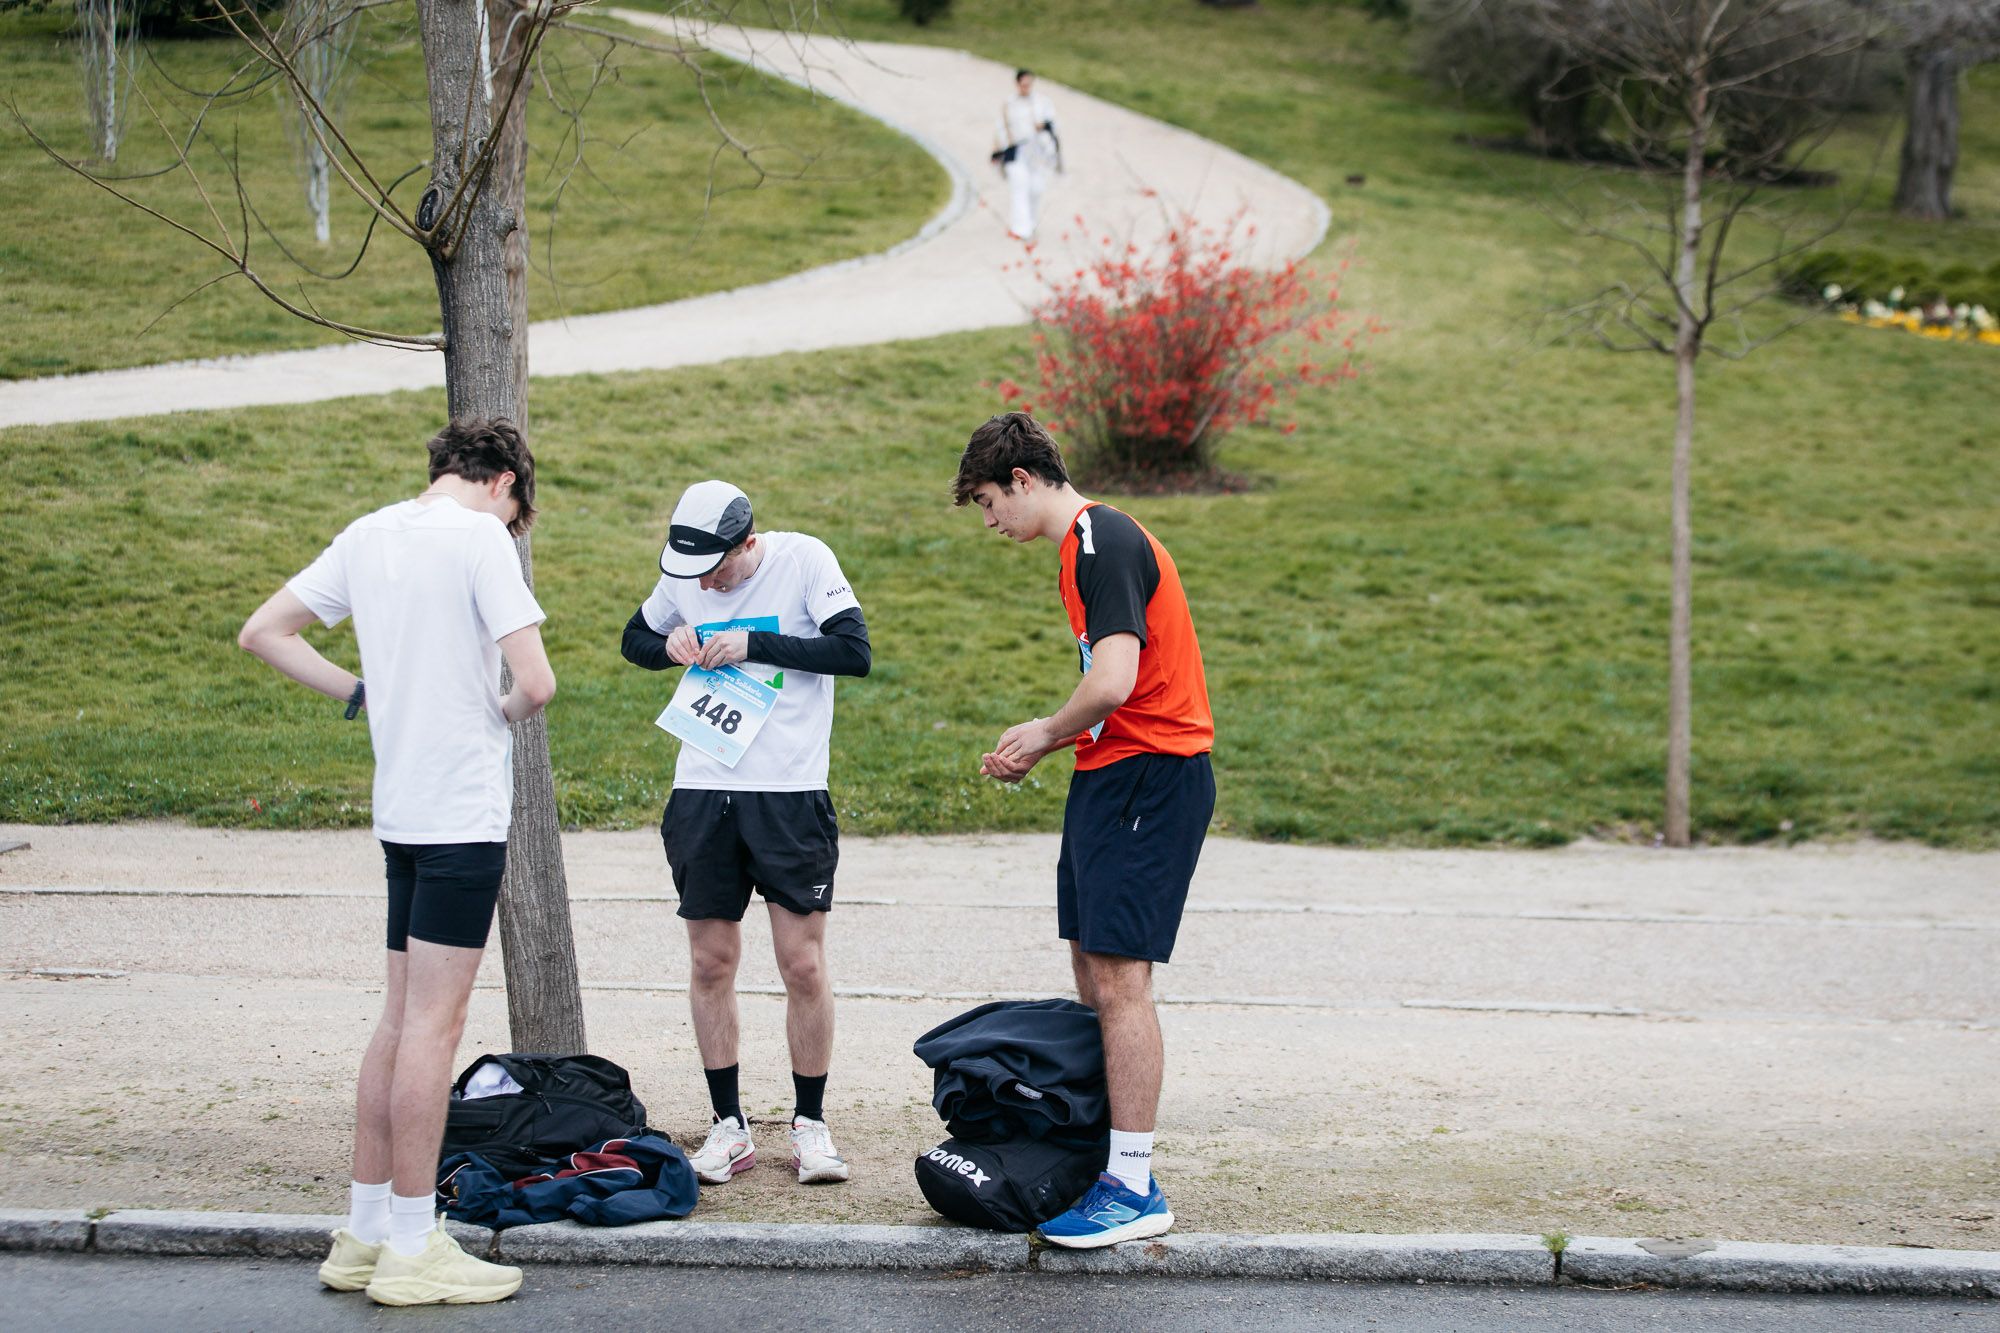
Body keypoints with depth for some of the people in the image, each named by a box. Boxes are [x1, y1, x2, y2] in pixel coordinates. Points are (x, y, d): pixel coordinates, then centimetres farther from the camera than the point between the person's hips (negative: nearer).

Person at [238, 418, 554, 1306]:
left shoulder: (369, 534, 10)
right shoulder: (482, 536, -11)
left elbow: (262, 633, 16)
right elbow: (535, 682, -19)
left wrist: (363, 694, 13)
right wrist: (507, 714, 3)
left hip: (401, 814, 7)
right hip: (465, 814, -7)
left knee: (402, 1020, 14)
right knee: (433, 1023, -4)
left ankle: (365, 1232, 19)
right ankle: (412, 1249, 0)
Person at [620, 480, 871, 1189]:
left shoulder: (804, 559, -8)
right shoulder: (684, 575, 6)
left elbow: (854, 652, -15)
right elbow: (635, 637, 22)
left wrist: (753, 644, -17)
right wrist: (670, 646, -1)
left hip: (790, 792, -4)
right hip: (703, 791, 4)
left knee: (804, 966, -2)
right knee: (710, 964, 5)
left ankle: (809, 1122, 13)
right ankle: (729, 1126, 15)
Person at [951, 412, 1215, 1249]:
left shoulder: (1103, 542, -15)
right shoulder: (1083, 544, 17)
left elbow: (1113, 682, -25)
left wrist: (1047, 735, -8)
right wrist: (1041, 743, 12)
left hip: (1150, 775, -10)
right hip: (1112, 777, 10)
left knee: (1118, 977, -10)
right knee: (1091, 972, 11)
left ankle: (1135, 1187, -8)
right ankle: (1103, 1152, 18)